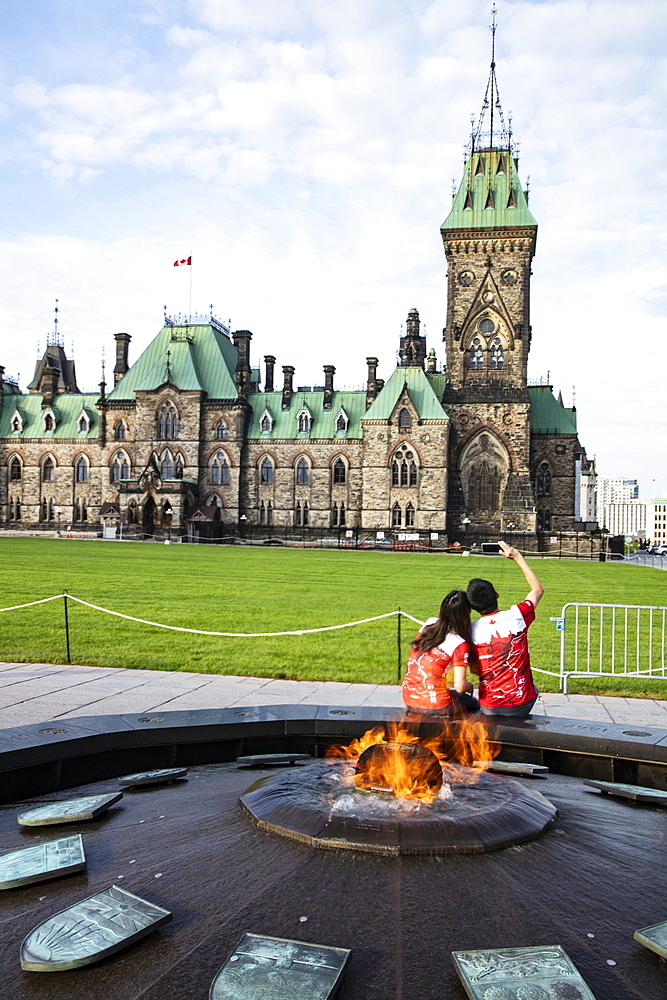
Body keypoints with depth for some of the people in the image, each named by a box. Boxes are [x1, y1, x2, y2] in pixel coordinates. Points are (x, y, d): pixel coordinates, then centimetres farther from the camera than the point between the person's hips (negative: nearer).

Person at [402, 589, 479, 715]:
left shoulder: (429, 624, -1)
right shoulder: (460, 644, -18)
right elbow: (459, 686, -19)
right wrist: (468, 687, 3)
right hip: (435, 706, -6)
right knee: (473, 703, 25)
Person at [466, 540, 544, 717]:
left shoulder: (472, 630, -7)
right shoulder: (516, 617, -10)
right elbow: (538, 589, 9)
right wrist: (518, 558, 12)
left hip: (488, 707, 1)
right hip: (520, 705, -1)